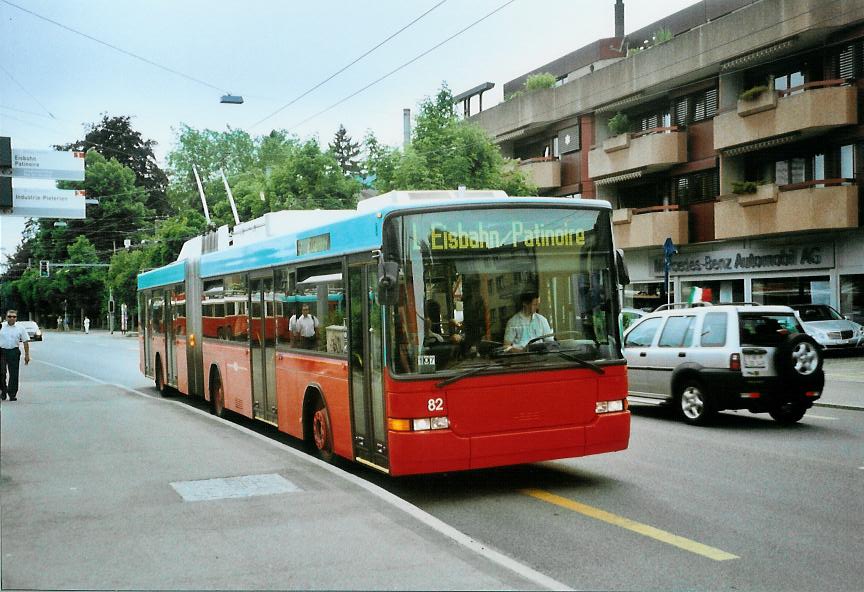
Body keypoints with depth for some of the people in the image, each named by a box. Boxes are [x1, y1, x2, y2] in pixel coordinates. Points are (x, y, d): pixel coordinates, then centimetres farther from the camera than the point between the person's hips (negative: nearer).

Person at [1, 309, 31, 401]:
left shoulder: (20, 328, 5)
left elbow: (25, 342, 6)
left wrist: (27, 355, 2)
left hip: (14, 352, 1)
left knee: (14, 374, 1)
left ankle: (12, 394, 8)